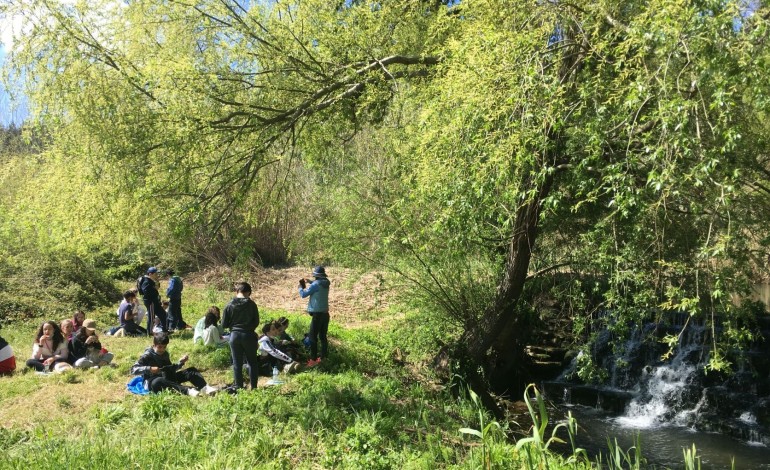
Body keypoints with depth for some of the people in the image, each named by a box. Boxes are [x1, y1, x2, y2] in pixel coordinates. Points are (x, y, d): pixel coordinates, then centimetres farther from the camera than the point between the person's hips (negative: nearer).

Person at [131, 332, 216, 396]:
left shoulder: (165, 354, 11)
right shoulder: (147, 356, -9)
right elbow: (133, 369, -19)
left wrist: (180, 363, 3)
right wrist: (149, 369, -31)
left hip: (166, 379, 7)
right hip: (152, 382, -7)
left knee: (191, 370, -7)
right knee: (159, 381, -45)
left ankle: (204, 387, -34)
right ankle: (187, 390, -55)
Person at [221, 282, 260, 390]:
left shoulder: (230, 305, -6)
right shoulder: (251, 304, -9)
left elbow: (224, 324, -2)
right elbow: (256, 322, -4)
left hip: (234, 335, 1)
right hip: (248, 335, -1)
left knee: (237, 363, 10)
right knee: (252, 362, 11)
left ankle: (238, 387, 13)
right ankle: (253, 387, 11)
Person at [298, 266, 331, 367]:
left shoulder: (316, 284, -16)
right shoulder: (326, 284, 6)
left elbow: (303, 295, -8)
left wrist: (301, 287, 10)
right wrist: (310, 282, 24)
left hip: (318, 313, -8)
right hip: (325, 313, 8)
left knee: (313, 337, -3)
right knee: (323, 336, 13)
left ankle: (313, 360, -4)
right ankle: (323, 357, 18)